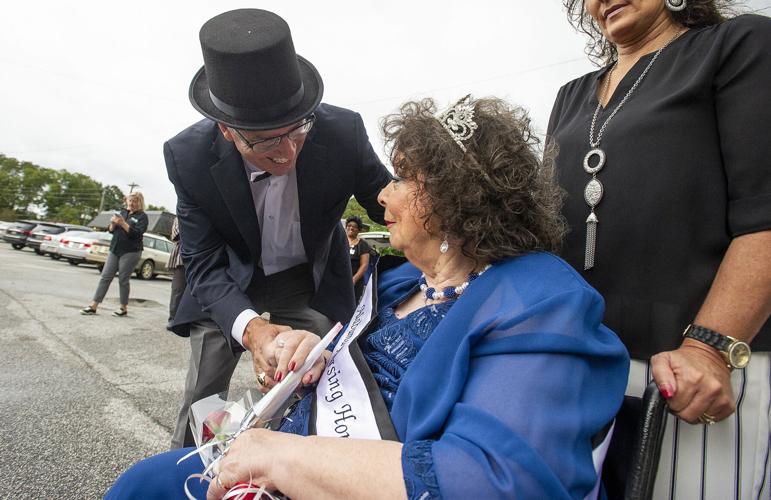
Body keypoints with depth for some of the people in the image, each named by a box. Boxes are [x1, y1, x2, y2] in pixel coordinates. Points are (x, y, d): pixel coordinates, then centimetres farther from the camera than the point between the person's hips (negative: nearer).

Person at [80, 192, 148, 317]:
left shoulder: (142, 216, -2)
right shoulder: (123, 212, 15)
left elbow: (136, 233, -15)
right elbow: (111, 230, 14)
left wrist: (123, 223, -21)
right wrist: (113, 223, -6)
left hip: (130, 252, -6)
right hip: (115, 249, 6)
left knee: (123, 279, -1)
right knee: (105, 277, 2)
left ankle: (124, 308, 12)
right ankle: (93, 306, 4)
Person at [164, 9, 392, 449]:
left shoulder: (343, 132, -28)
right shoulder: (189, 156, -26)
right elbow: (204, 264, -22)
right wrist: (250, 327, -41)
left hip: (311, 281, 0)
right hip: (230, 281, 1)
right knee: (201, 396, 4)